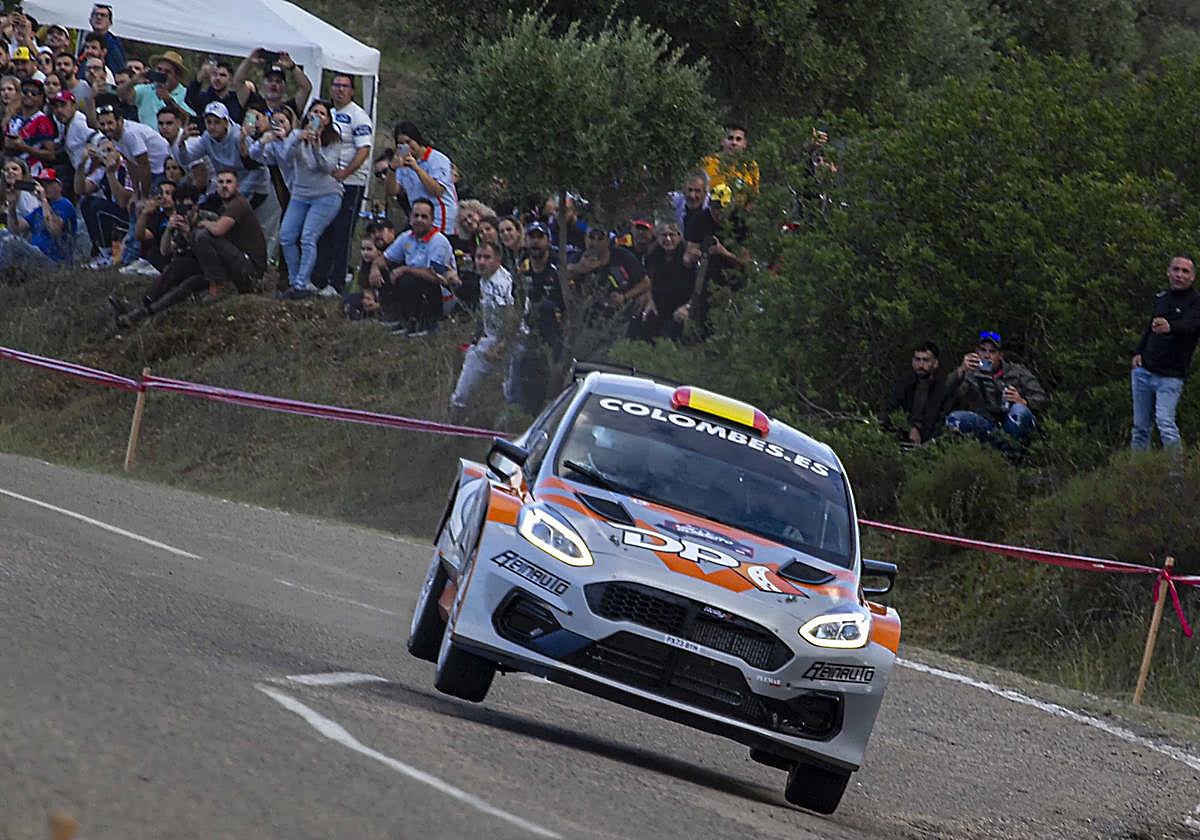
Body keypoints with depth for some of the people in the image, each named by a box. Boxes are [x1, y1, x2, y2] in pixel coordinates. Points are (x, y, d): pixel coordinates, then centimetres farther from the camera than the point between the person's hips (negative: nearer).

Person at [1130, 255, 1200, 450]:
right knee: (1140, 426, 6)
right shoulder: (1161, 297, 13)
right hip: (1143, 370, 6)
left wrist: (1170, 328, -48)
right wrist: (1138, 352, 10)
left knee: (1165, 422, -20)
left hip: (1170, 376, -6)